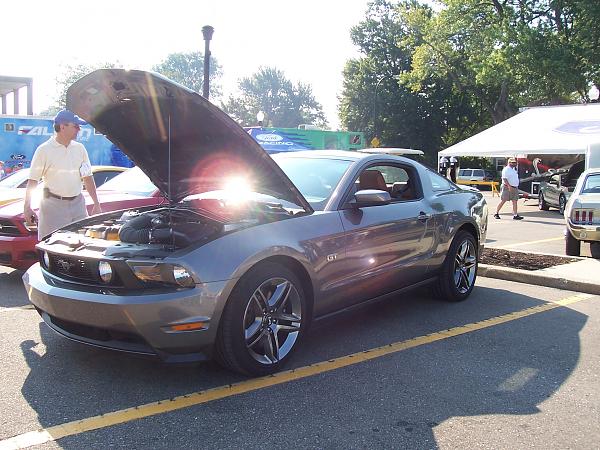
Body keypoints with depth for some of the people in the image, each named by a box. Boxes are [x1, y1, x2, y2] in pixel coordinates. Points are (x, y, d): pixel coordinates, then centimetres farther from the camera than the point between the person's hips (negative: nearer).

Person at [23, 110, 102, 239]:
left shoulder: (79, 148, 9)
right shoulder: (44, 150, -5)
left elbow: (88, 177, 14)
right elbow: (33, 180, -4)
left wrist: (96, 204, 10)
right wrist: (27, 207, -11)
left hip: (78, 203, 5)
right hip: (53, 204, -5)